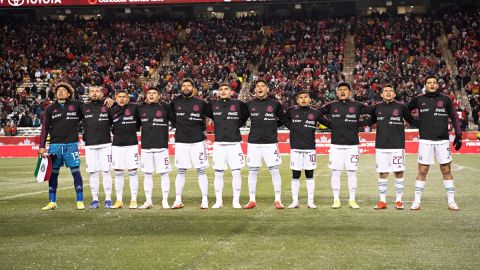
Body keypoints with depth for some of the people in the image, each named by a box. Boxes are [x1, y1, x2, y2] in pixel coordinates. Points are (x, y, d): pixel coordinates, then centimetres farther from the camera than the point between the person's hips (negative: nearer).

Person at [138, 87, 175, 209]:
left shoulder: (165, 107, -1)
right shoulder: (141, 108, 9)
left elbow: (176, 120, -1)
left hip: (161, 146, -3)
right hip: (145, 147, 3)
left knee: (164, 174, 0)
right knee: (147, 174, 7)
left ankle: (165, 201, 9)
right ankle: (148, 201, 15)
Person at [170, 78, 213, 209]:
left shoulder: (201, 103, 1)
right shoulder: (175, 102, 6)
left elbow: (215, 116, 5)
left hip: (197, 141, -2)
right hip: (181, 142, 2)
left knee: (201, 171, 0)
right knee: (181, 171, 5)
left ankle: (205, 200, 5)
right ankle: (178, 200, 11)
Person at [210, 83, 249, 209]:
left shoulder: (238, 104, 0)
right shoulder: (214, 105, 5)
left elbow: (246, 115, 15)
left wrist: (236, 125, 9)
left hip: (234, 143, -1)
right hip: (218, 144, 1)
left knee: (236, 173, -1)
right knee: (218, 173, 4)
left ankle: (236, 201, 9)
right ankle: (218, 201, 13)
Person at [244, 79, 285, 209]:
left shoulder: (275, 104, 2)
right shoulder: (249, 104, 5)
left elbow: (282, 120, 15)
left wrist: (272, 126, 8)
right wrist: (256, 127, 8)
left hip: (270, 143, -1)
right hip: (253, 142, 1)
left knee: (275, 171, -1)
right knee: (252, 171, 5)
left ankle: (278, 200, 7)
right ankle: (252, 200, 14)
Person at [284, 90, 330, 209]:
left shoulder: (315, 113, 5)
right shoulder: (291, 112, 4)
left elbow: (329, 123, 8)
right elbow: (284, 120, 18)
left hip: (310, 148, 0)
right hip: (296, 148, 0)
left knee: (310, 175, 5)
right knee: (295, 175, 3)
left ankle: (310, 201, 12)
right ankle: (295, 201, 11)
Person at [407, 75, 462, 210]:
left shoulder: (445, 99, 5)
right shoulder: (418, 100, 5)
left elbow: (454, 117, 10)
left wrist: (458, 135, 5)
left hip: (443, 140, 0)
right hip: (425, 140, 0)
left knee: (446, 170, 2)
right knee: (422, 171, 0)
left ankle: (451, 201, 10)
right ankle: (417, 201, 8)